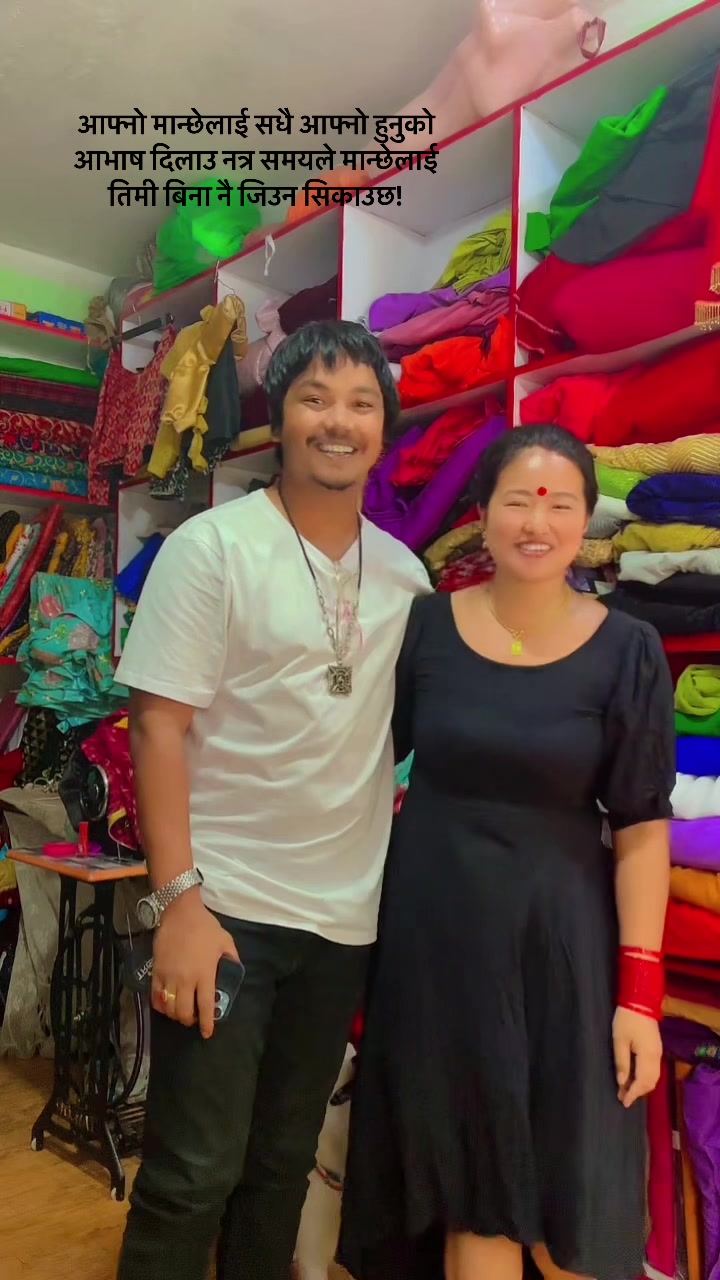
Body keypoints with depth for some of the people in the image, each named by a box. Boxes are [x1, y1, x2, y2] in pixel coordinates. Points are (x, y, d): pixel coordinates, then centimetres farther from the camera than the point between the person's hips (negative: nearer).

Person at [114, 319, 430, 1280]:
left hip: (345, 913, 5)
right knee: (195, 1173, 4)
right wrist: (178, 901, -16)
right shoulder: (212, 547, -8)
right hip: (225, 905, -4)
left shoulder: (406, 574, 5)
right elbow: (158, 727, -11)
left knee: (285, 1162, 18)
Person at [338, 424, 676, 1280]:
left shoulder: (626, 652, -6)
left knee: (572, 1199, 11)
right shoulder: (425, 626, -3)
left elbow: (642, 828, -5)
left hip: (560, 937, 0)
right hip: (436, 928, 1)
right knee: (469, 1194, 14)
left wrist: (640, 990, -7)